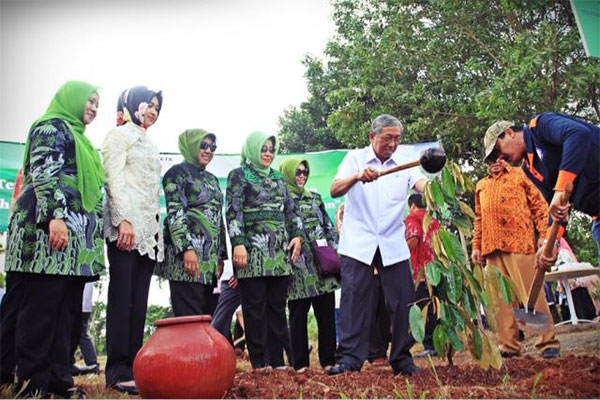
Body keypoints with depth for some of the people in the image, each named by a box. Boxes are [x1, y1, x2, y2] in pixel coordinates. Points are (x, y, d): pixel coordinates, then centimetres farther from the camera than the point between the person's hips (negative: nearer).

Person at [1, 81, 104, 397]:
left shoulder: (78, 138, 28)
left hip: (75, 235, 9)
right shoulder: (52, 127, 2)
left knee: (67, 308, 5)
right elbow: (44, 172, -13)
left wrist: (93, 232, 21)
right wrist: (55, 215, -25)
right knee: (40, 306, -6)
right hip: (49, 228, -9)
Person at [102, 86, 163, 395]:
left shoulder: (149, 143, 26)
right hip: (126, 226, -7)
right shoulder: (120, 134, 5)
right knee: (122, 297, -8)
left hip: (148, 228, 8)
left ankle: (133, 365, 7)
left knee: (139, 300, 4)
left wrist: (157, 228, 14)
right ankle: (118, 371, -4)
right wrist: (123, 220, -19)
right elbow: (114, 179, -8)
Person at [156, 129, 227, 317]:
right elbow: (175, 213, -10)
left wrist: (220, 255, 16)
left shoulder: (211, 178, 23)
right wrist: (186, 248, -20)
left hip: (210, 258, 7)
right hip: (187, 252, -7)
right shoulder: (178, 172, 1)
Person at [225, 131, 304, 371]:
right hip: (253, 251, -6)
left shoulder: (277, 177, 21)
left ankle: (277, 360, 12)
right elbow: (233, 212, -7)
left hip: (280, 252, 6)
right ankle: (259, 362, 2)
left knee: (277, 306, 6)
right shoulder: (239, 175, 3)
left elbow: (290, 209, 20)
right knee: (255, 307, -3)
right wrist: (238, 243, -17)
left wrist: (297, 235, 6)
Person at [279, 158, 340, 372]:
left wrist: (333, 250, 10)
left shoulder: (315, 197, 18)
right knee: (298, 314, 2)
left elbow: (329, 226, 19)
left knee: (327, 313, 5)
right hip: (298, 267, -4)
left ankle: (329, 359, 14)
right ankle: (300, 363, 11)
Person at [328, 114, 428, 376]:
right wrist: (357, 177, -27)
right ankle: (349, 358, 4)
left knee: (403, 301, 3)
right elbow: (334, 190, -8)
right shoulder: (355, 158, 5)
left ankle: (402, 359, 17)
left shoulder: (404, 163, 10)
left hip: (393, 244, 3)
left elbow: (422, 184, -9)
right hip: (358, 243, -2)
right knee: (354, 299, -4)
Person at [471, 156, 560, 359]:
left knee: (531, 294, -5)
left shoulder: (519, 175, 11)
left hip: (519, 243, -4)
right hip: (492, 249, 4)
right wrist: (476, 246, 15)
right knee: (501, 298, 5)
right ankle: (509, 345, 11)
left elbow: (539, 205, 5)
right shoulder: (481, 186, 22)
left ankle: (548, 342, 4)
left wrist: (544, 235, -6)